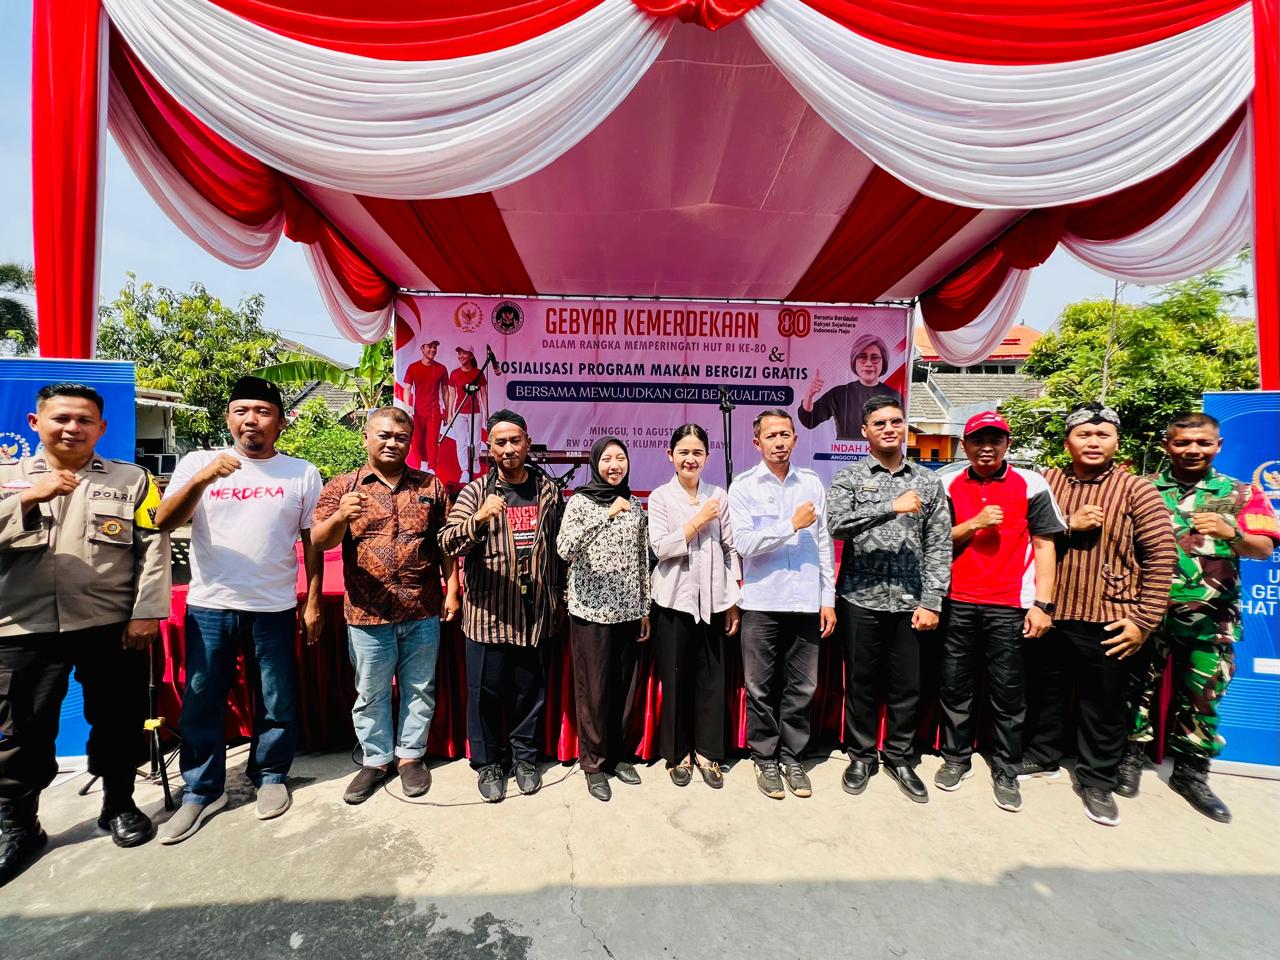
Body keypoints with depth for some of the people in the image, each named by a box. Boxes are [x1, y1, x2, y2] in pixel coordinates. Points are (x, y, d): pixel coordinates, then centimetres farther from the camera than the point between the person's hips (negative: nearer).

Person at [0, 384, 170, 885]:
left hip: (113, 627, -1)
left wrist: (146, 613, -10)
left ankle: (119, 805, 30)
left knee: (117, 722, 10)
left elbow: (154, 548, -3)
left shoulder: (132, 480, 3)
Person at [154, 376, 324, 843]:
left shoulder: (302, 473, 0)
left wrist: (313, 602, 1)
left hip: (274, 608, 0)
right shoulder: (198, 462, 1)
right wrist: (202, 479, -26)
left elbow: (313, 542, 3)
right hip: (208, 607, 1)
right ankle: (202, 790, 28)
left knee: (276, 702, 10)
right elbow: (163, 523, -9)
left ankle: (271, 776, 30)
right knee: (201, 703, 11)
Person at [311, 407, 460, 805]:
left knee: (419, 689, 14)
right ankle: (376, 760, 34)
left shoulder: (431, 486, 4)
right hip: (368, 615, -1)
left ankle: (411, 755, 33)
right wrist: (340, 517, -27)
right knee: (370, 693, 14)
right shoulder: (341, 487, 1)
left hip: (424, 612, 1)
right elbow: (319, 541, -7)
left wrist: (452, 589, 1)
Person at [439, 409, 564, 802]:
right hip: (488, 612, -2)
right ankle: (487, 763, 30)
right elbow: (448, 544, -12)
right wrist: (478, 519, -31)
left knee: (531, 689, 14)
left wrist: (560, 598, 13)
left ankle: (525, 756, 34)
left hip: (536, 612, 2)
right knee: (486, 691, 9)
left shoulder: (548, 490, 5)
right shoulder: (475, 492, -3)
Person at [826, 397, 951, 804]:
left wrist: (931, 602, -4)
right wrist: (892, 507, -24)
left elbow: (939, 546, 3)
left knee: (906, 687, 12)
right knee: (861, 684, 11)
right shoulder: (849, 478, -1)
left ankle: (900, 758, 32)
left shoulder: (928, 481, 6)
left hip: (911, 602, 2)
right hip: (861, 600, -2)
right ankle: (860, 756, 29)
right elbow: (836, 524, -19)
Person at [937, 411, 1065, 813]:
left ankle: (1005, 772, 21)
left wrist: (1042, 604, -5)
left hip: (1009, 606, -2)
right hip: (958, 603, 2)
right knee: (955, 686, 10)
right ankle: (956, 758, 26)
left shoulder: (1031, 485, 1)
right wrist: (974, 523, -12)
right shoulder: (949, 486, 6)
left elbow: (1044, 546, 0)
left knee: (1008, 692, 5)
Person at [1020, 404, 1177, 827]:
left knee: (1104, 707, 9)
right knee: (1044, 693, 17)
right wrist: (1067, 527, -16)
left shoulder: (1137, 490, -4)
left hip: (1107, 622, -3)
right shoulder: (1046, 482, 4)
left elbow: (1161, 557, -6)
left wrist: (1144, 620, -10)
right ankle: (1041, 757, 37)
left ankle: (1098, 780, 28)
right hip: (1048, 614, 3)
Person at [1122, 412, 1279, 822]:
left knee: (1202, 697, 12)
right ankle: (1131, 756, 22)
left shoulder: (1241, 493, 5)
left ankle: (1191, 772, 28)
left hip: (1210, 619, 1)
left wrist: (1232, 534, -25)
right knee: (1140, 686, 7)